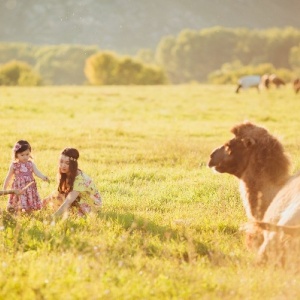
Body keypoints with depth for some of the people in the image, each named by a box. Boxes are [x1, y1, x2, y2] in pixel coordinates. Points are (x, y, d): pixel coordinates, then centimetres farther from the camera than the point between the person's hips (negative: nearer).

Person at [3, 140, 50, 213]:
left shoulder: (31, 164, 3)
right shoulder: (14, 165, -1)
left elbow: (37, 172, -9)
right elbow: (9, 177, 9)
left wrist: (43, 177, -30)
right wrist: (4, 189, 14)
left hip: (29, 188, 2)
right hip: (18, 189, -2)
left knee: (29, 208, 2)